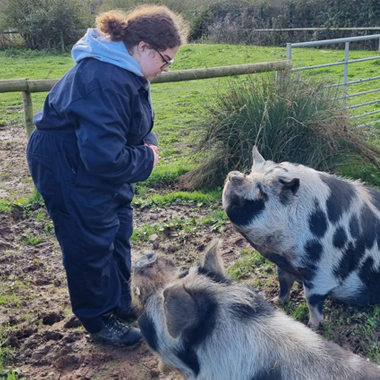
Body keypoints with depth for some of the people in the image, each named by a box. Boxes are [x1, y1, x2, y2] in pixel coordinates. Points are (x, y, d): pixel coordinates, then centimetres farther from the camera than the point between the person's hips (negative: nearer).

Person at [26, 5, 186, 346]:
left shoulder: (127, 69, 1)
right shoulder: (105, 80, -32)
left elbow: (136, 122, 16)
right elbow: (104, 155, -36)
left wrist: (148, 142, -6)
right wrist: (146, 159, -19)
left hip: (101, 162, 11)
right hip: (68, 169, -10)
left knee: (118, 231, 18)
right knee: (91, 244, 2)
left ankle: (121, 303, 37)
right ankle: (99, 322, 22)